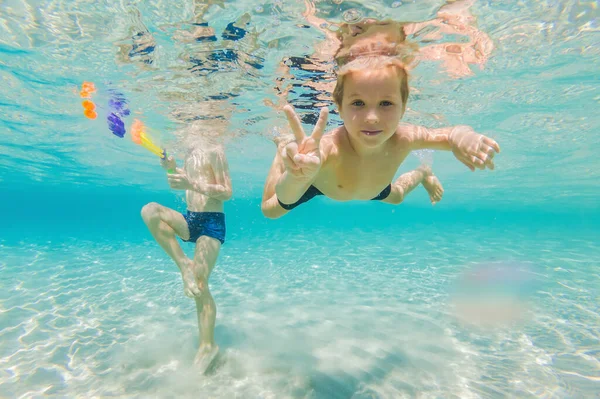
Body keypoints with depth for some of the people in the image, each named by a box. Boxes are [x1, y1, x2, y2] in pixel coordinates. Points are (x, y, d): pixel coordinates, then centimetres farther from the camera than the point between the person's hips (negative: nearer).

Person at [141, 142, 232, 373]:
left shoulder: (214, 151, -7)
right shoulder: (191, 153, 15)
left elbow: (226, 192, -14)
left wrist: (191, 184, -24)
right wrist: (173, 168, 8)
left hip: (212, 223, -7)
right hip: (190, 219, 8)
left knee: (199, 284, -13)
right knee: (149, 210, -18)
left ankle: (207, 345, 1)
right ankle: (184, 266, -15)